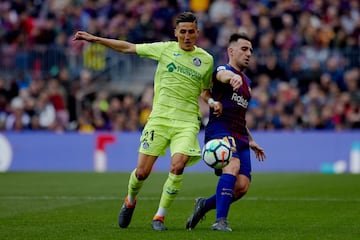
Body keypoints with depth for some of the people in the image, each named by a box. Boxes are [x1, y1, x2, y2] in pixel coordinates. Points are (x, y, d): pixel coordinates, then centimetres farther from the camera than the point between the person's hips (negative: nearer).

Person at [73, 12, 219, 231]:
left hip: (187, 122, 0)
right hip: (159, 117, 0)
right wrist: (95, 39, 8)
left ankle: (160, 216, -4)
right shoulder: (165, 49, 5)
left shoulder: (206, 59, 9)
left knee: (177, 167, -21)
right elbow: (128, 48, 11)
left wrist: (213, 102, 3)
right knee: (143, 171, -5)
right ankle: (130, 201, 29)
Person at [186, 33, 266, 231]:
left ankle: (205, 205, 14)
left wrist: (251, 141, 32)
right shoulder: (223, 70, -1)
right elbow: (223, 75, -29)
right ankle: (220, 220, -38)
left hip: (239, 135, 8)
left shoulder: (247, 81, 26)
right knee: (234, 165, -34)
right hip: (220, 129, -7)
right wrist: (233, 77, -53)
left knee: (242, 186, -10)